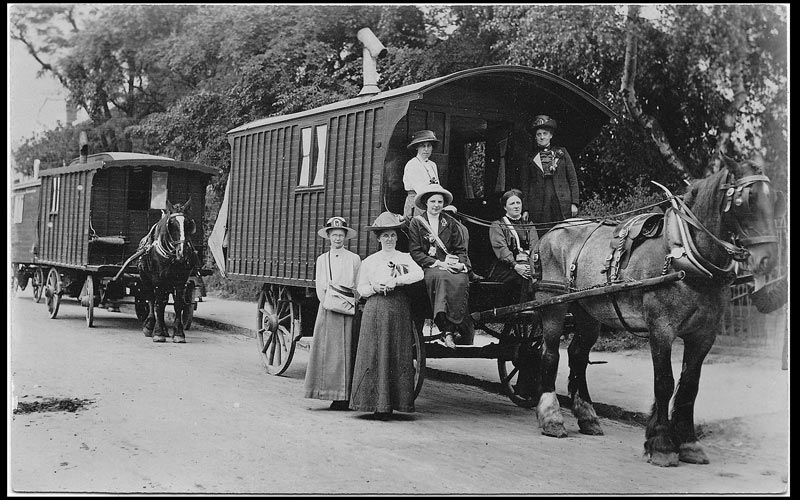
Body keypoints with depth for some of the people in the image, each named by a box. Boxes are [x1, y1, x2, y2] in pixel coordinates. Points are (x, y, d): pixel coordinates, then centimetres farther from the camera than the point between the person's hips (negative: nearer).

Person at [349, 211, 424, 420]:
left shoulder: (405, 258, 9)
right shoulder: (369, 261, 13)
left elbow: (419, 274, -10)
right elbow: (361, 289, 12)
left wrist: (395, 281, -19)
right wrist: (375, 288, -8)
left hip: (399, 310, -1)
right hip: (375, 310, 1)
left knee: (398, 355, -3)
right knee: (374, 355, -5)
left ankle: (391, 403, 0)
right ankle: (377, 402, -1)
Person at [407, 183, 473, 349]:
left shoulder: (450, 223, 20)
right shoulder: (416, 222, 9)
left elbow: (461, 249, 17)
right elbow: (415, 252, 1)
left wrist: (461, 263, -5)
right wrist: (438, 263, -10)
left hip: (452, 267, 3)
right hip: (428, 267, -3)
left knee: (461, 281, -33)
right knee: (443, 278, -37)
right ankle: (449, 329, -42)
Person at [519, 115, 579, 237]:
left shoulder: (561, 152, 12)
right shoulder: (530, 157, 10)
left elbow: (573, 178, 10)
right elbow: (525, 184, 10)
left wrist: (574, 203, 1)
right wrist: (525, 209, 2)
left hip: (562, 204, 0)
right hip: (538, 207, 0)